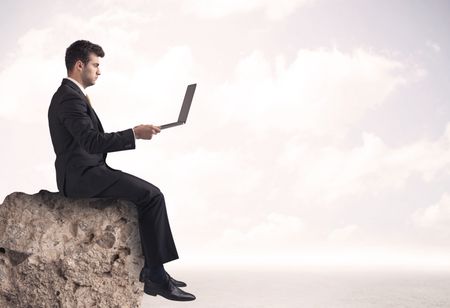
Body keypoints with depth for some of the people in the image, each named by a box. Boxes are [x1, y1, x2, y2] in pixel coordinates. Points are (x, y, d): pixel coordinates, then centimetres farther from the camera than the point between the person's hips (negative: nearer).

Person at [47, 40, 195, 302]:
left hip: (84, 173, 11)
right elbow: (92, 142, -26)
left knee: (149, 193, 9)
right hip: (83, 176, -11)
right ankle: (155, 274, -12)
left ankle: (150, 268, 7)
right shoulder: (70, 98, -15)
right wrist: (134, 134, -22)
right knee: (152, 195, -17)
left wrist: (132, 135, 12)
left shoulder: (70, 95, 18)